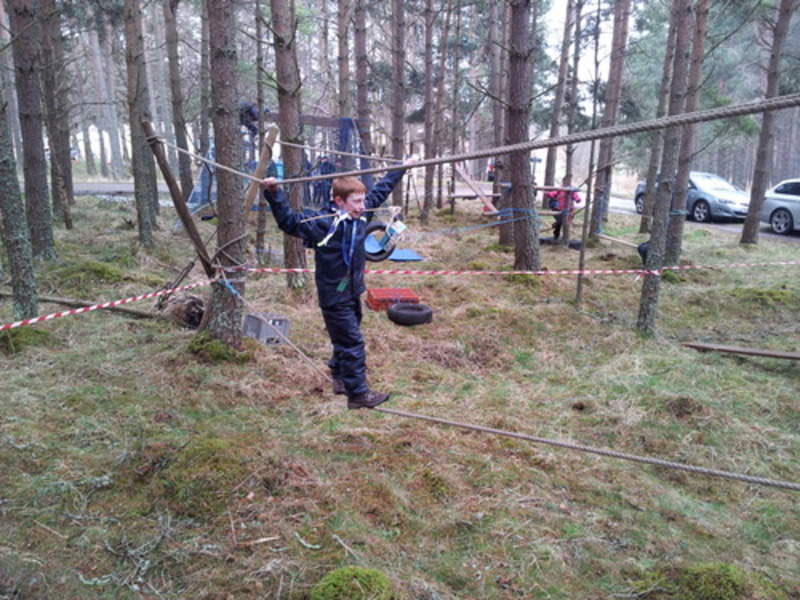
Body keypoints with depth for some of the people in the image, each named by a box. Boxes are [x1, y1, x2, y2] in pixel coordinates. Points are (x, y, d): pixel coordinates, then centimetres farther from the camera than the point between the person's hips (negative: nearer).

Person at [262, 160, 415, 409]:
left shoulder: (361, 215, 0)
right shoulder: (321, 223, -21)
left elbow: (380, 192, 14)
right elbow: (288, 220, -27)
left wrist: (402, 169, 23)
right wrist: (274, 194, -41)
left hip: (353, 292, 8)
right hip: (334, 297, -8)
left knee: (346, 339, 21)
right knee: (352, 344, -3)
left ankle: (340, 378, 40)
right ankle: (358, 393, 9)